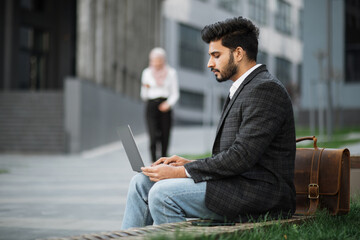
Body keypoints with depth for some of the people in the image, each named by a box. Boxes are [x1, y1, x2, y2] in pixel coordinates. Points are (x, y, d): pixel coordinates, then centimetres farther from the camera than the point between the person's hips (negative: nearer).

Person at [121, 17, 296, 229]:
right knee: (142, 182, 5)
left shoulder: (265, 89, -13)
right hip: (237, 182, 10)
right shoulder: (243, 89, 20)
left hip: (260, 192, -10)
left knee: (163, 193, -24)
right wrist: (190, 164, 5)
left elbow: (242, 157, -22)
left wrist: (180, 172, -17)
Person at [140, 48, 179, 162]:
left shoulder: (171, 72, 9)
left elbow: (175, 93, 9)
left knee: (165, 138, 0)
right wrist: (145, 88, -7)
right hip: (151, 106, -1)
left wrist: (169, 103, -9)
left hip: (165, 108, 1)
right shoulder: (147, 72, 11)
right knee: (153, 138, -15)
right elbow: (144, 96, 14)